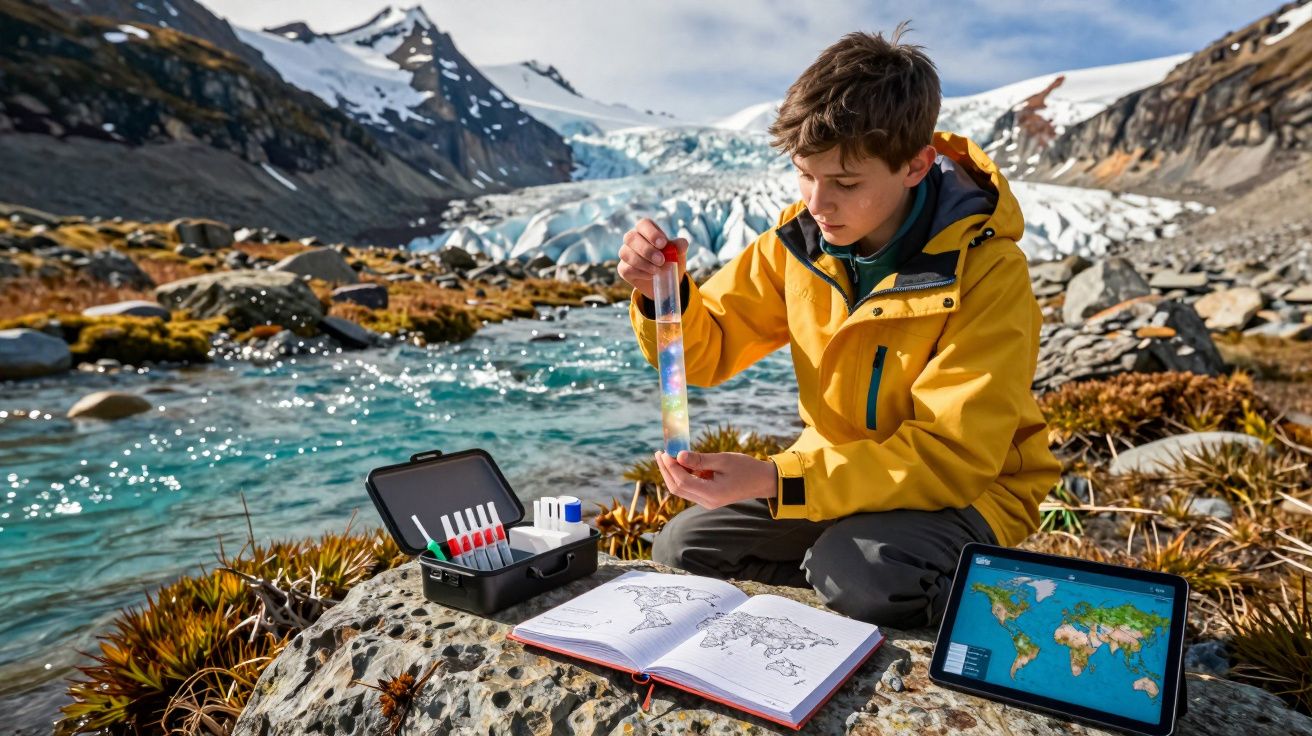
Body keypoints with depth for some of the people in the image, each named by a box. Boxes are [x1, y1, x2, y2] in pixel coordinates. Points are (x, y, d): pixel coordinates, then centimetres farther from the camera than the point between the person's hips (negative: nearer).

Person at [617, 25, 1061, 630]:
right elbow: (708, 351, -1)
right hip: (839, 472, 5)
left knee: (858, 572, -34)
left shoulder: (987, 272, -23)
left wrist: (772, 481, -36)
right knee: (680, 549, -5)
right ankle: (861, 582, 7)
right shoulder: (801, 235, -10)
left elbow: (950, 455, -26)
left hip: (967, 489, -5)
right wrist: (663, 294, -26)